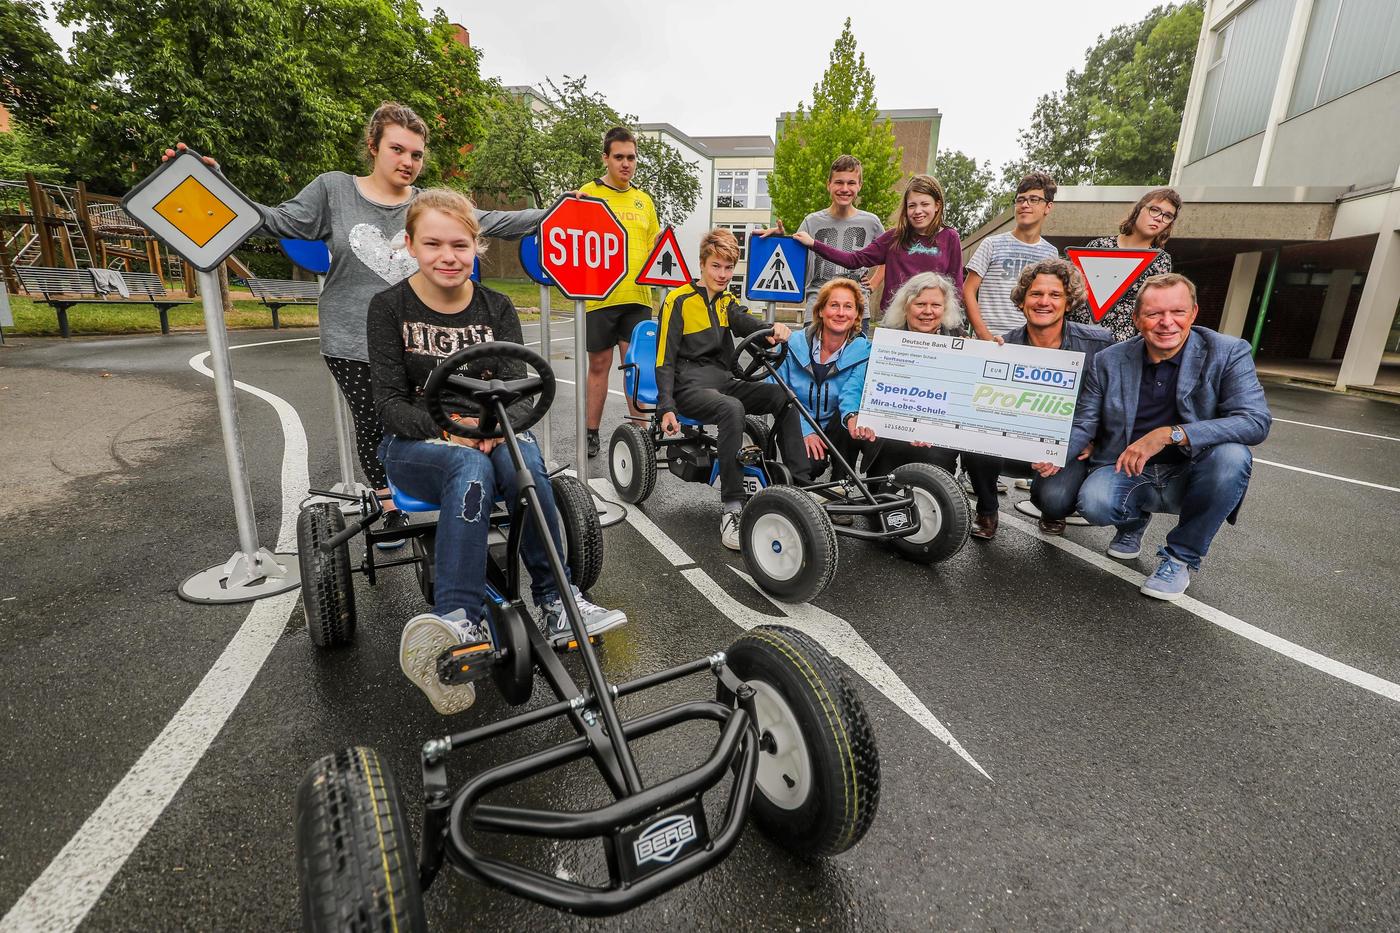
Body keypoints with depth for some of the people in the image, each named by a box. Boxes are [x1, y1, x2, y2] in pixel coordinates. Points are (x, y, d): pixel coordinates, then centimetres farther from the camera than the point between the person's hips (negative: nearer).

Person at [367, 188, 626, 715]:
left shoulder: (496, 309, 7)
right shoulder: (390, 307, 0)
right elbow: (389, 401, -6)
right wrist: (445, 429, -26)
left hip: (489, 435, 2)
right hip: (415, 443, -2)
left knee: (523, 459, -35)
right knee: (471, 469, -38)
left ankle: (555, 601, -30)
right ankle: (461, 622, -46)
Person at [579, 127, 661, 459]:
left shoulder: (644, 200, 16)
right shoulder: (588, 194, 2)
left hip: (638, 296, 3)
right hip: (600, 295, -3)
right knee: (599, 365, 6)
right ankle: (592, 433, 17)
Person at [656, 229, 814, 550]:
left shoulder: (728, 301, 16)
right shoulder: (679, 300, 0)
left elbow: (745, 322, -8)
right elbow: (664, 360, -4)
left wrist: (775, 328, -31)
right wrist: (666, 408, -16)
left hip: (723, 381, 6)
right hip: (689, 386, -6)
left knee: (785, 397, -18)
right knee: (732, 409, -37)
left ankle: (802, 486, -16)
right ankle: (732, 509, -36)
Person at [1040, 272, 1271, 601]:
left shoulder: (1228, 353, -9)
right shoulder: (1109, 360, -3)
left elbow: (1256, 421, -20)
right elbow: (1084, 424, 0)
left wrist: (1169, 434, -33)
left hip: (1189, 476, 0)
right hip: (1128, 473, 1)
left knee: (1231, 455, -32)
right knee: (1094, 503, -31)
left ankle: (1181, 556, -10)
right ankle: (1134, 520, 12)